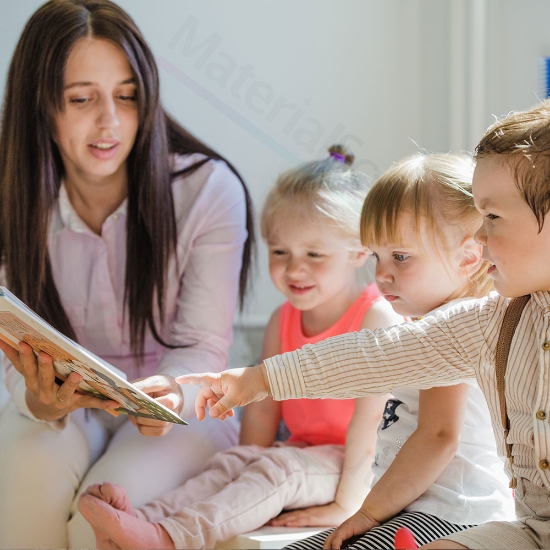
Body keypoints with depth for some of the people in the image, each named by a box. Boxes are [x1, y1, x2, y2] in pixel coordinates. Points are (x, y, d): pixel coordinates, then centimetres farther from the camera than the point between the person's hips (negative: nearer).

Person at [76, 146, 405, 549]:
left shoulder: (377, 319, -16)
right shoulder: (283, 321, 8)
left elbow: (374, 414, -21)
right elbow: (264, 406, 8)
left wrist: (346, 504, -24)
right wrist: (251, 493, 1)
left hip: (366, 465, -7)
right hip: (303, 453, 7)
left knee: (281, 468, -30)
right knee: (232, 461, -18)